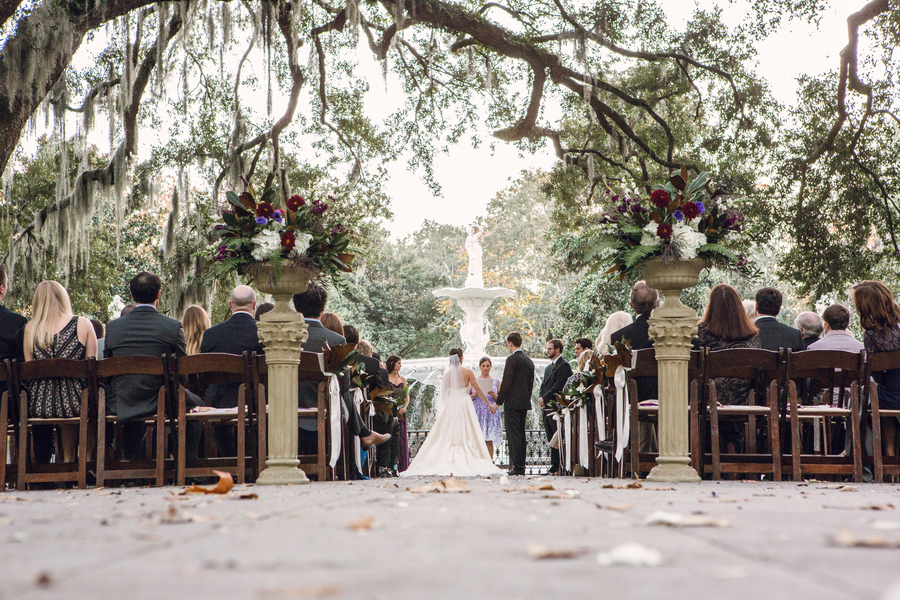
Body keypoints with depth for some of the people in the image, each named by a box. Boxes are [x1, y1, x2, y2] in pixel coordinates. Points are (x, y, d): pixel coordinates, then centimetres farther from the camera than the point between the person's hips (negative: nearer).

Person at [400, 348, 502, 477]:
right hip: (464, 404, -1)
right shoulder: (468, 372, -4)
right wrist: (488, 403, 8)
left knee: (446, 436, 3)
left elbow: (444, 393, 4)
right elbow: (478, 390, -2)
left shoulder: (447, 373, 0)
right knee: (467, 436, 1)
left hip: (450, 405, 2)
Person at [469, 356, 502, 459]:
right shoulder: (474, 380, 11)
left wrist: (494, 395, -8)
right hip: (478, 413, 0)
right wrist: (475, 395, -8)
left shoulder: (496, 381, 12)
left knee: (489, 441, -4)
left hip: (491, 413, 0)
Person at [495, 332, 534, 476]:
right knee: (521, 435, 12)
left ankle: (517, 467, -9)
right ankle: (520, 466, 14)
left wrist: (498, 402, -8)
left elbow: (506, 383, -14)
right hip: (524, 403, 8)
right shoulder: (529, 361, 13)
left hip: (512, 403, -8)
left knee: (514, 436, -7)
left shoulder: (512, 360, -11)